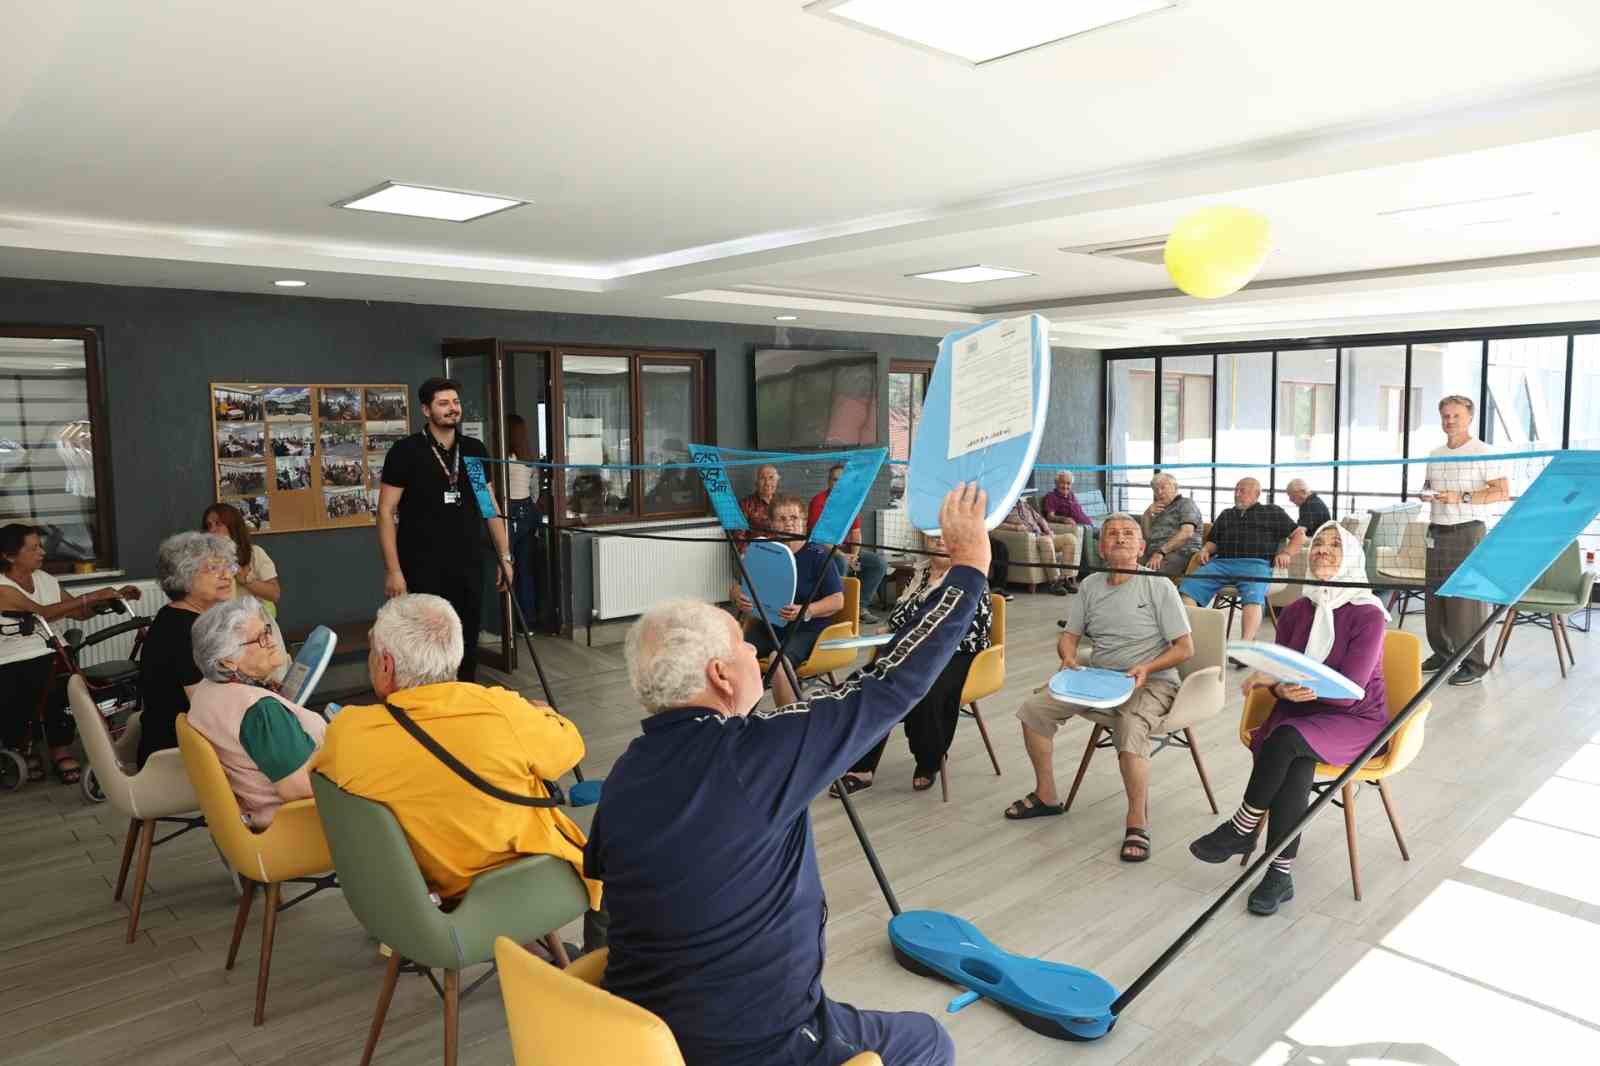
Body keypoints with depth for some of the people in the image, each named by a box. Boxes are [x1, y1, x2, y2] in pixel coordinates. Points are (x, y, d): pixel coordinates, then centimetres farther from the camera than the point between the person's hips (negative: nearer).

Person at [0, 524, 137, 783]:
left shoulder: (44, 579, 10)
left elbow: (80, 612, 13)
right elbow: (42, 613, -24)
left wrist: (114, 596, -2)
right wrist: (92, 596, -29)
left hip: (48, 657, 4)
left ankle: (61, 752, -9)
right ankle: (22, 748, 6)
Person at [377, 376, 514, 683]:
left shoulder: (475, 450, 8)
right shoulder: (406, 452, -5)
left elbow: (490, 505, 13)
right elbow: (386, 512, -6)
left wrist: (505, 556, 8)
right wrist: (393, 570, -13)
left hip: (469, 567, 4)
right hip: (423, 571, -4)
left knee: (468, 645, 9)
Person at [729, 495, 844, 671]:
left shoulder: (817, 555, -3)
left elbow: (837, 600, -7)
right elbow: (735, 588, 14)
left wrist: (804, 612, -24)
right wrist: (739, 599, -11)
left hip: (808, 628, -4)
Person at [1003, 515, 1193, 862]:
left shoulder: (1158, 586, -7)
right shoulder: (1091, 586, 9)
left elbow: (1185, 648, -7)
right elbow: (1068, 636, 13)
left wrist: (1146, 668, -22)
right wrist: (1069, 659, -10)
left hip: (1151, 682, -6)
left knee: (1131, 728, -36)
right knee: (1034, 708, -6)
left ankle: (1137, 822, -21)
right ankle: (1046, 796, 10)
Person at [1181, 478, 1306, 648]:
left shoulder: (1273, 512, 22)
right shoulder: (1226, 515, 33)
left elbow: (1300, 536, 17)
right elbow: (1213, 541, 34)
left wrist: (1286, 553, -2)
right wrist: (1205, 549, 10)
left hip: (1256, 563, -4)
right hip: (1221, 562, 4)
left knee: (1253, 596, -37)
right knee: (1187, 587, -24)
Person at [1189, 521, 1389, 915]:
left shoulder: (1368, 615, -9)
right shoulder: (1295, 612, 7)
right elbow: (1278, 676, 4)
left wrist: (1282, 681, -26)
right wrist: (1284, 691, -21)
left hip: (1356, 719, -3)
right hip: (1300, 714, 4)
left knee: (1287, 737, -34)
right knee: (1296, 761, -31)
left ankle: (1242, 829, -17)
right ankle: (1280, 874, -27)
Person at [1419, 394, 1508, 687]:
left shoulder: (1482, 452, -4)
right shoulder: (1434, 455, 15)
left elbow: (1503, 491, -11)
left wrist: (1462, 498, -19)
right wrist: (1426, 494, 4)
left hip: (1467, 532, -6)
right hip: (1437, 532, 6)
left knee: (1466, 599, -8)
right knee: (1434, 597, 7)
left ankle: (1474, 664, -1)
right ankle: (1442, 653, 20)